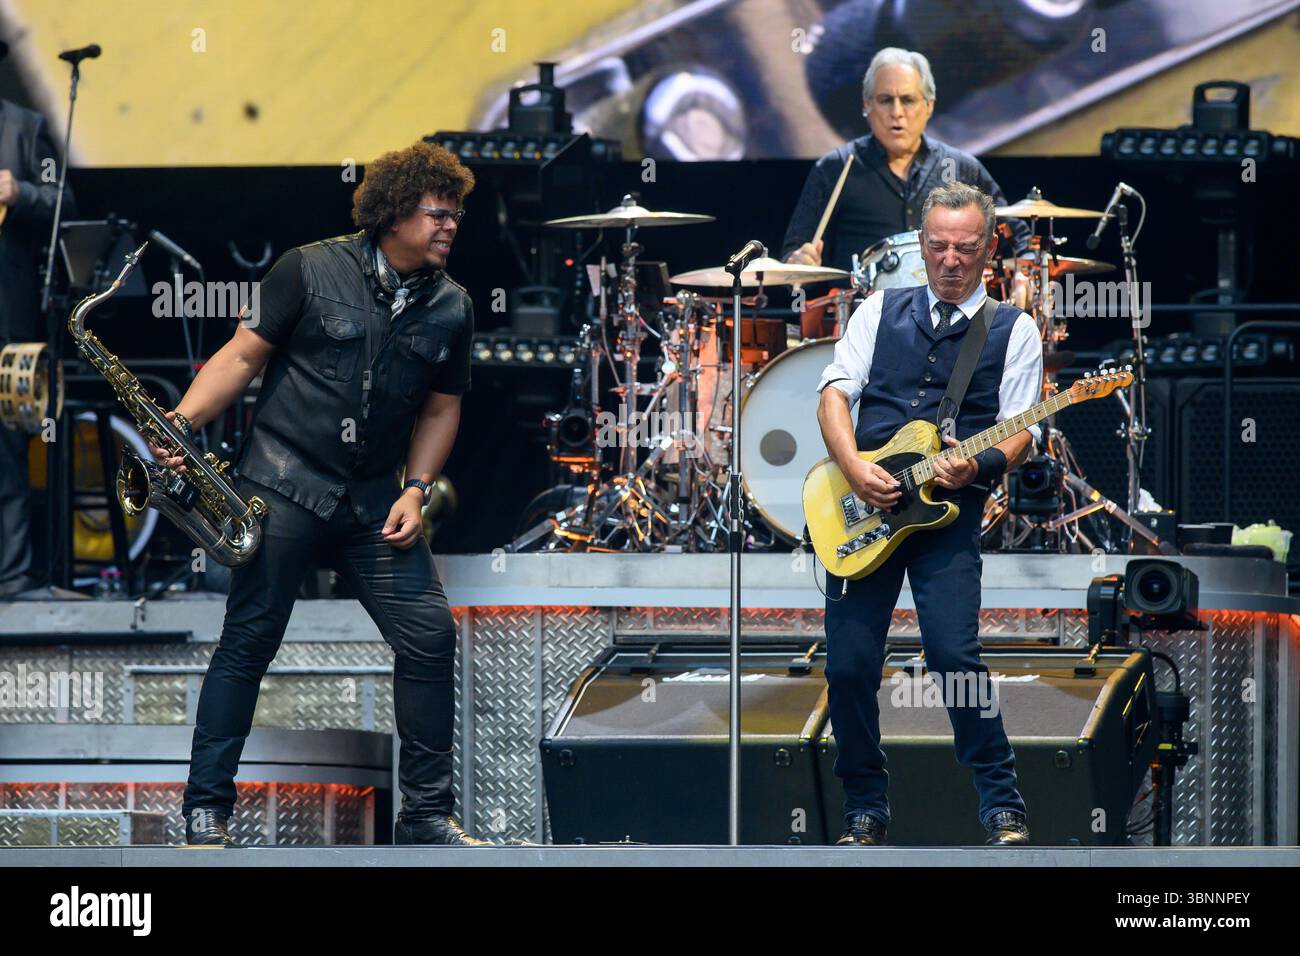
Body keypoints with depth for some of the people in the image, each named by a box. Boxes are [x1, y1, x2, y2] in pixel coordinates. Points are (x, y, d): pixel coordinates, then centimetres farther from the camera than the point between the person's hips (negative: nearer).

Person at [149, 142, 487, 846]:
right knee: (249, 640, -5)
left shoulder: (451, 309, 7)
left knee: (429, 636, -5)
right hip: (283, 483, -4)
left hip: (374, 501, 4)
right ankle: (206, 812, 3)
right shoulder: (312, 271, -5)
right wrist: (184, 420, -17)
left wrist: (415, 489, 1)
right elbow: (243, 354, -3)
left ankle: (426, 813, 6)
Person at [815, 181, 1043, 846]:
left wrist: (979, 465, -20)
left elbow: (1019, 431, 2)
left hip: (950, 510, -3)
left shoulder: (1012, 329, 8)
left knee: (953, 653, -18)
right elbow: (834, 396, 6)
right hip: (863, 509, 3)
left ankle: (1003, 807, -8)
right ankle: (865, 808, 15)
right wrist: (856, 471, -11)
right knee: (849, 665, -1)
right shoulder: (879, 312, 14)